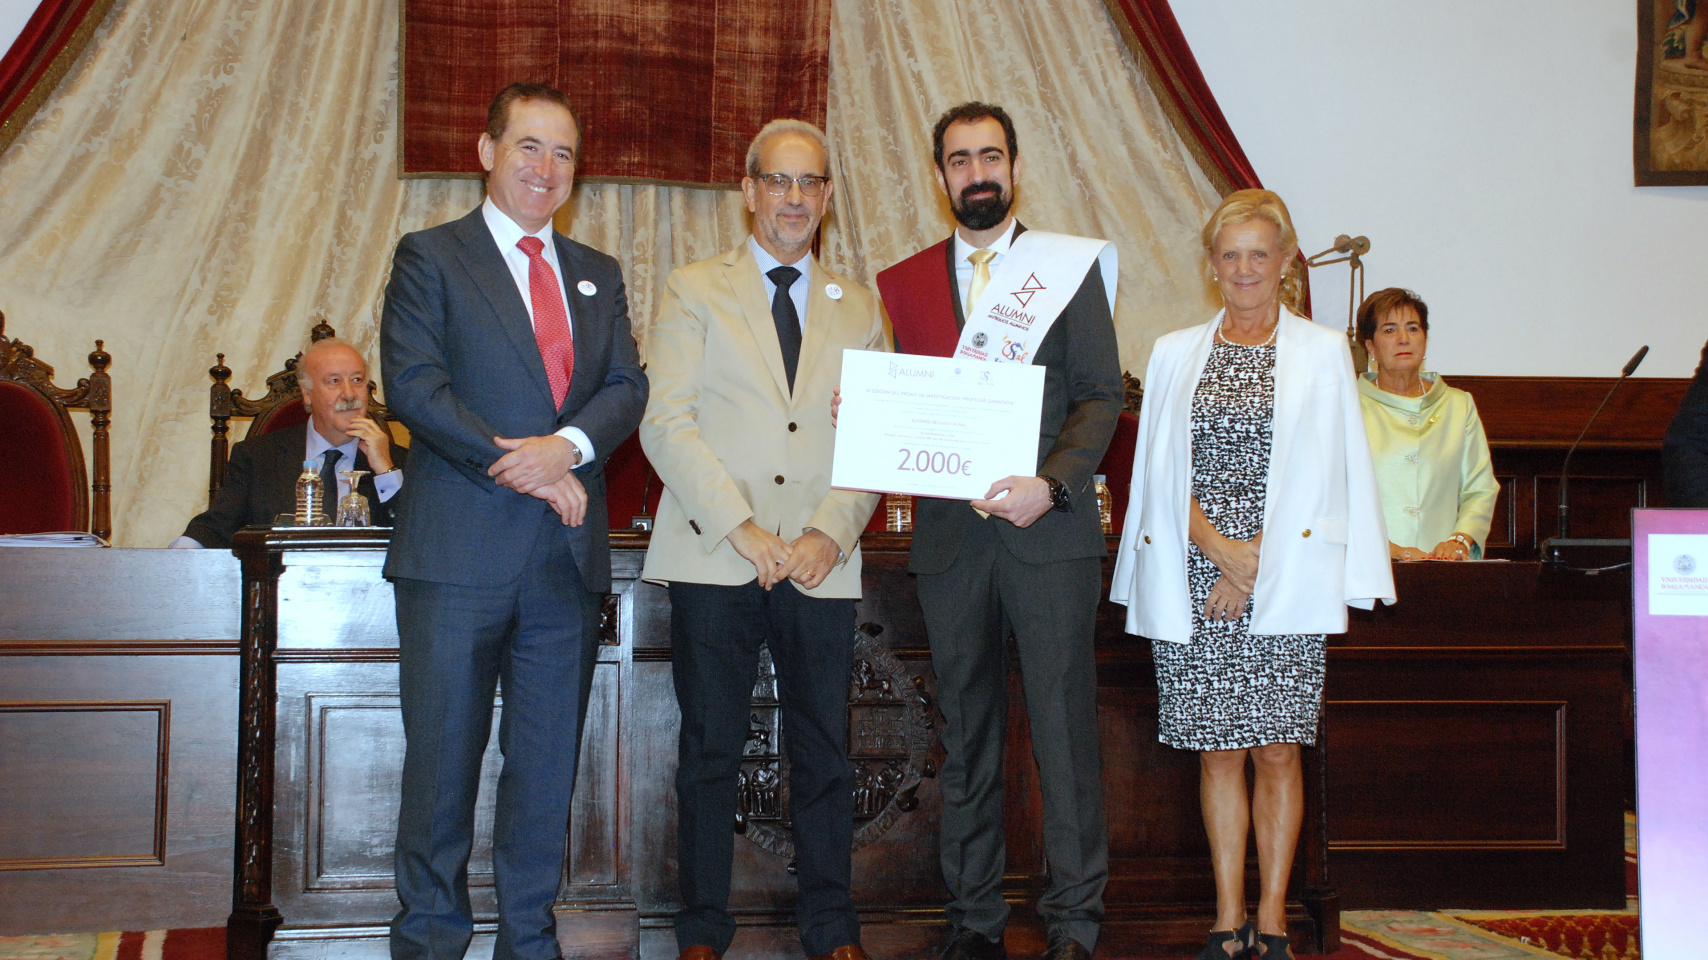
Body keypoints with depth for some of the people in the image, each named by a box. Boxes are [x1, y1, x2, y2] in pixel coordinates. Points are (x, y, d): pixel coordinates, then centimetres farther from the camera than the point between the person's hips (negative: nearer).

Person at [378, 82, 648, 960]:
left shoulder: (599, 276, 17)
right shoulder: (430, 257, 3)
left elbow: (627, 387, 7)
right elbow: (413, 385, -8)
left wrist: (566, 445, -14)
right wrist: (523, 470, -13)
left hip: (568, 556, 4)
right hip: (459, 553, -4)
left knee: (549, 763, 8)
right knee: (443, 756, 1)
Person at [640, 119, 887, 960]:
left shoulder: (858, 308, 16)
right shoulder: (694, 291, 7)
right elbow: (666, 423, -3)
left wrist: (829, 533, -7)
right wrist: (741, 528, -11)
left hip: (822, 565, 2)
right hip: (713, 559, -2)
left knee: (825, 753, 4)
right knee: (710, 749, 2)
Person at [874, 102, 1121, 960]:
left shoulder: (1070, 268, 6)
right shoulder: (903, 283, 12)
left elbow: (1101, 397, -1)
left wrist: (1051, 484, -16)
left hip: (1049, 533, -2)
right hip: (949, 535, 2)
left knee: (1064, 730, -2)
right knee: (966, 737, 8)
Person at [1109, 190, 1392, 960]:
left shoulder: (1322, 354, 6)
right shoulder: (1174, 354, 12)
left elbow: (1322, 476, 0)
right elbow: (1161, 471, 7)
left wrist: (1255, 566, -8)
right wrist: (1219, 548, -8)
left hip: (1284, 590, -1)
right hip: (1193, 586, 2)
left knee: (1277, 751, 0)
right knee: (1218, 752, 4)